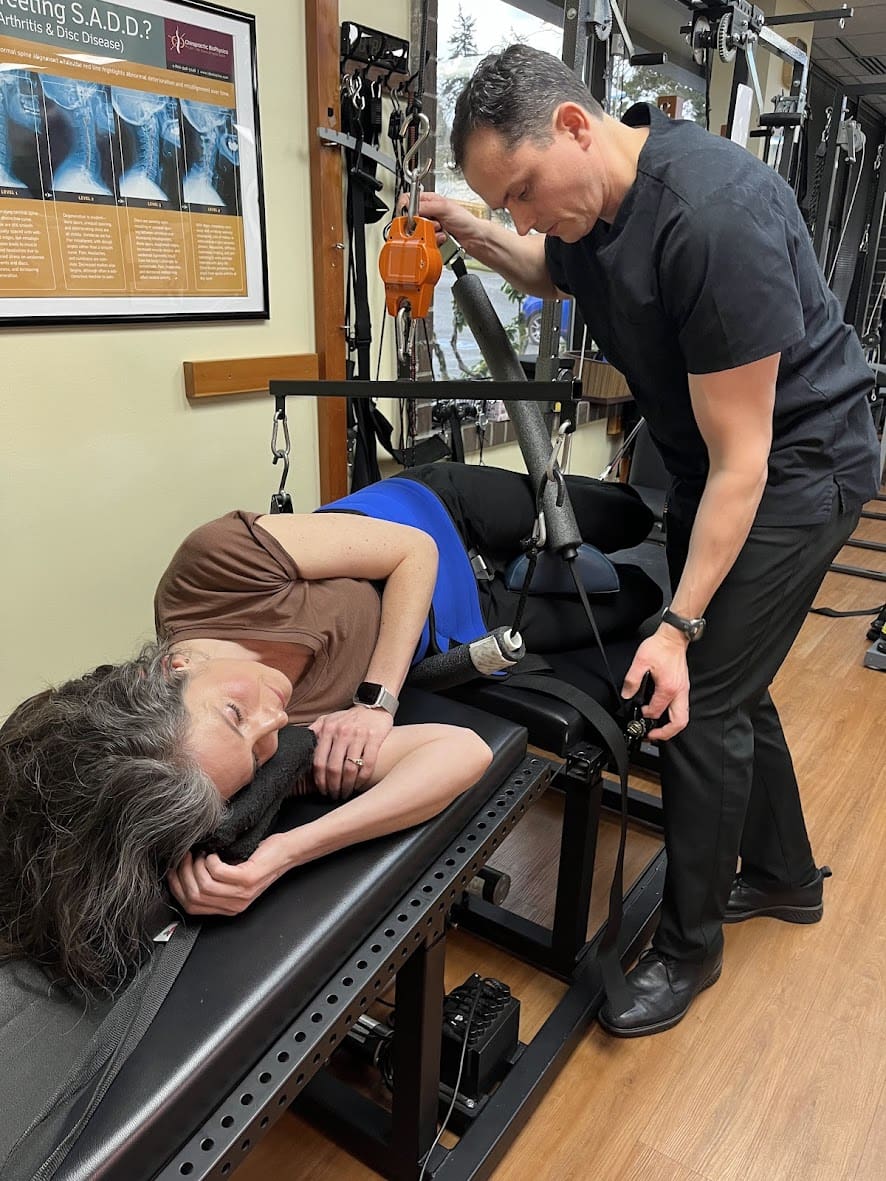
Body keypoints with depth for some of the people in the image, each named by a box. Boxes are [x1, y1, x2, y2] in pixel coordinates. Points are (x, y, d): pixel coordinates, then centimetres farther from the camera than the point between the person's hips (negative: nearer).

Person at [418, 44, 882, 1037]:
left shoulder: (714, 216, -29)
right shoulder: (585, 198, -3)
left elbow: (742, 457, -27)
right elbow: (555, 275, 24)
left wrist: (680, 626, -27)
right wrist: (470, 234, 6)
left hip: (796, 464, -8)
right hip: (707, 463, 9)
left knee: (702, 705, -8)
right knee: (727, 683, 15)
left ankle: (688, 945, 15)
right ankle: (783, 875, 38)